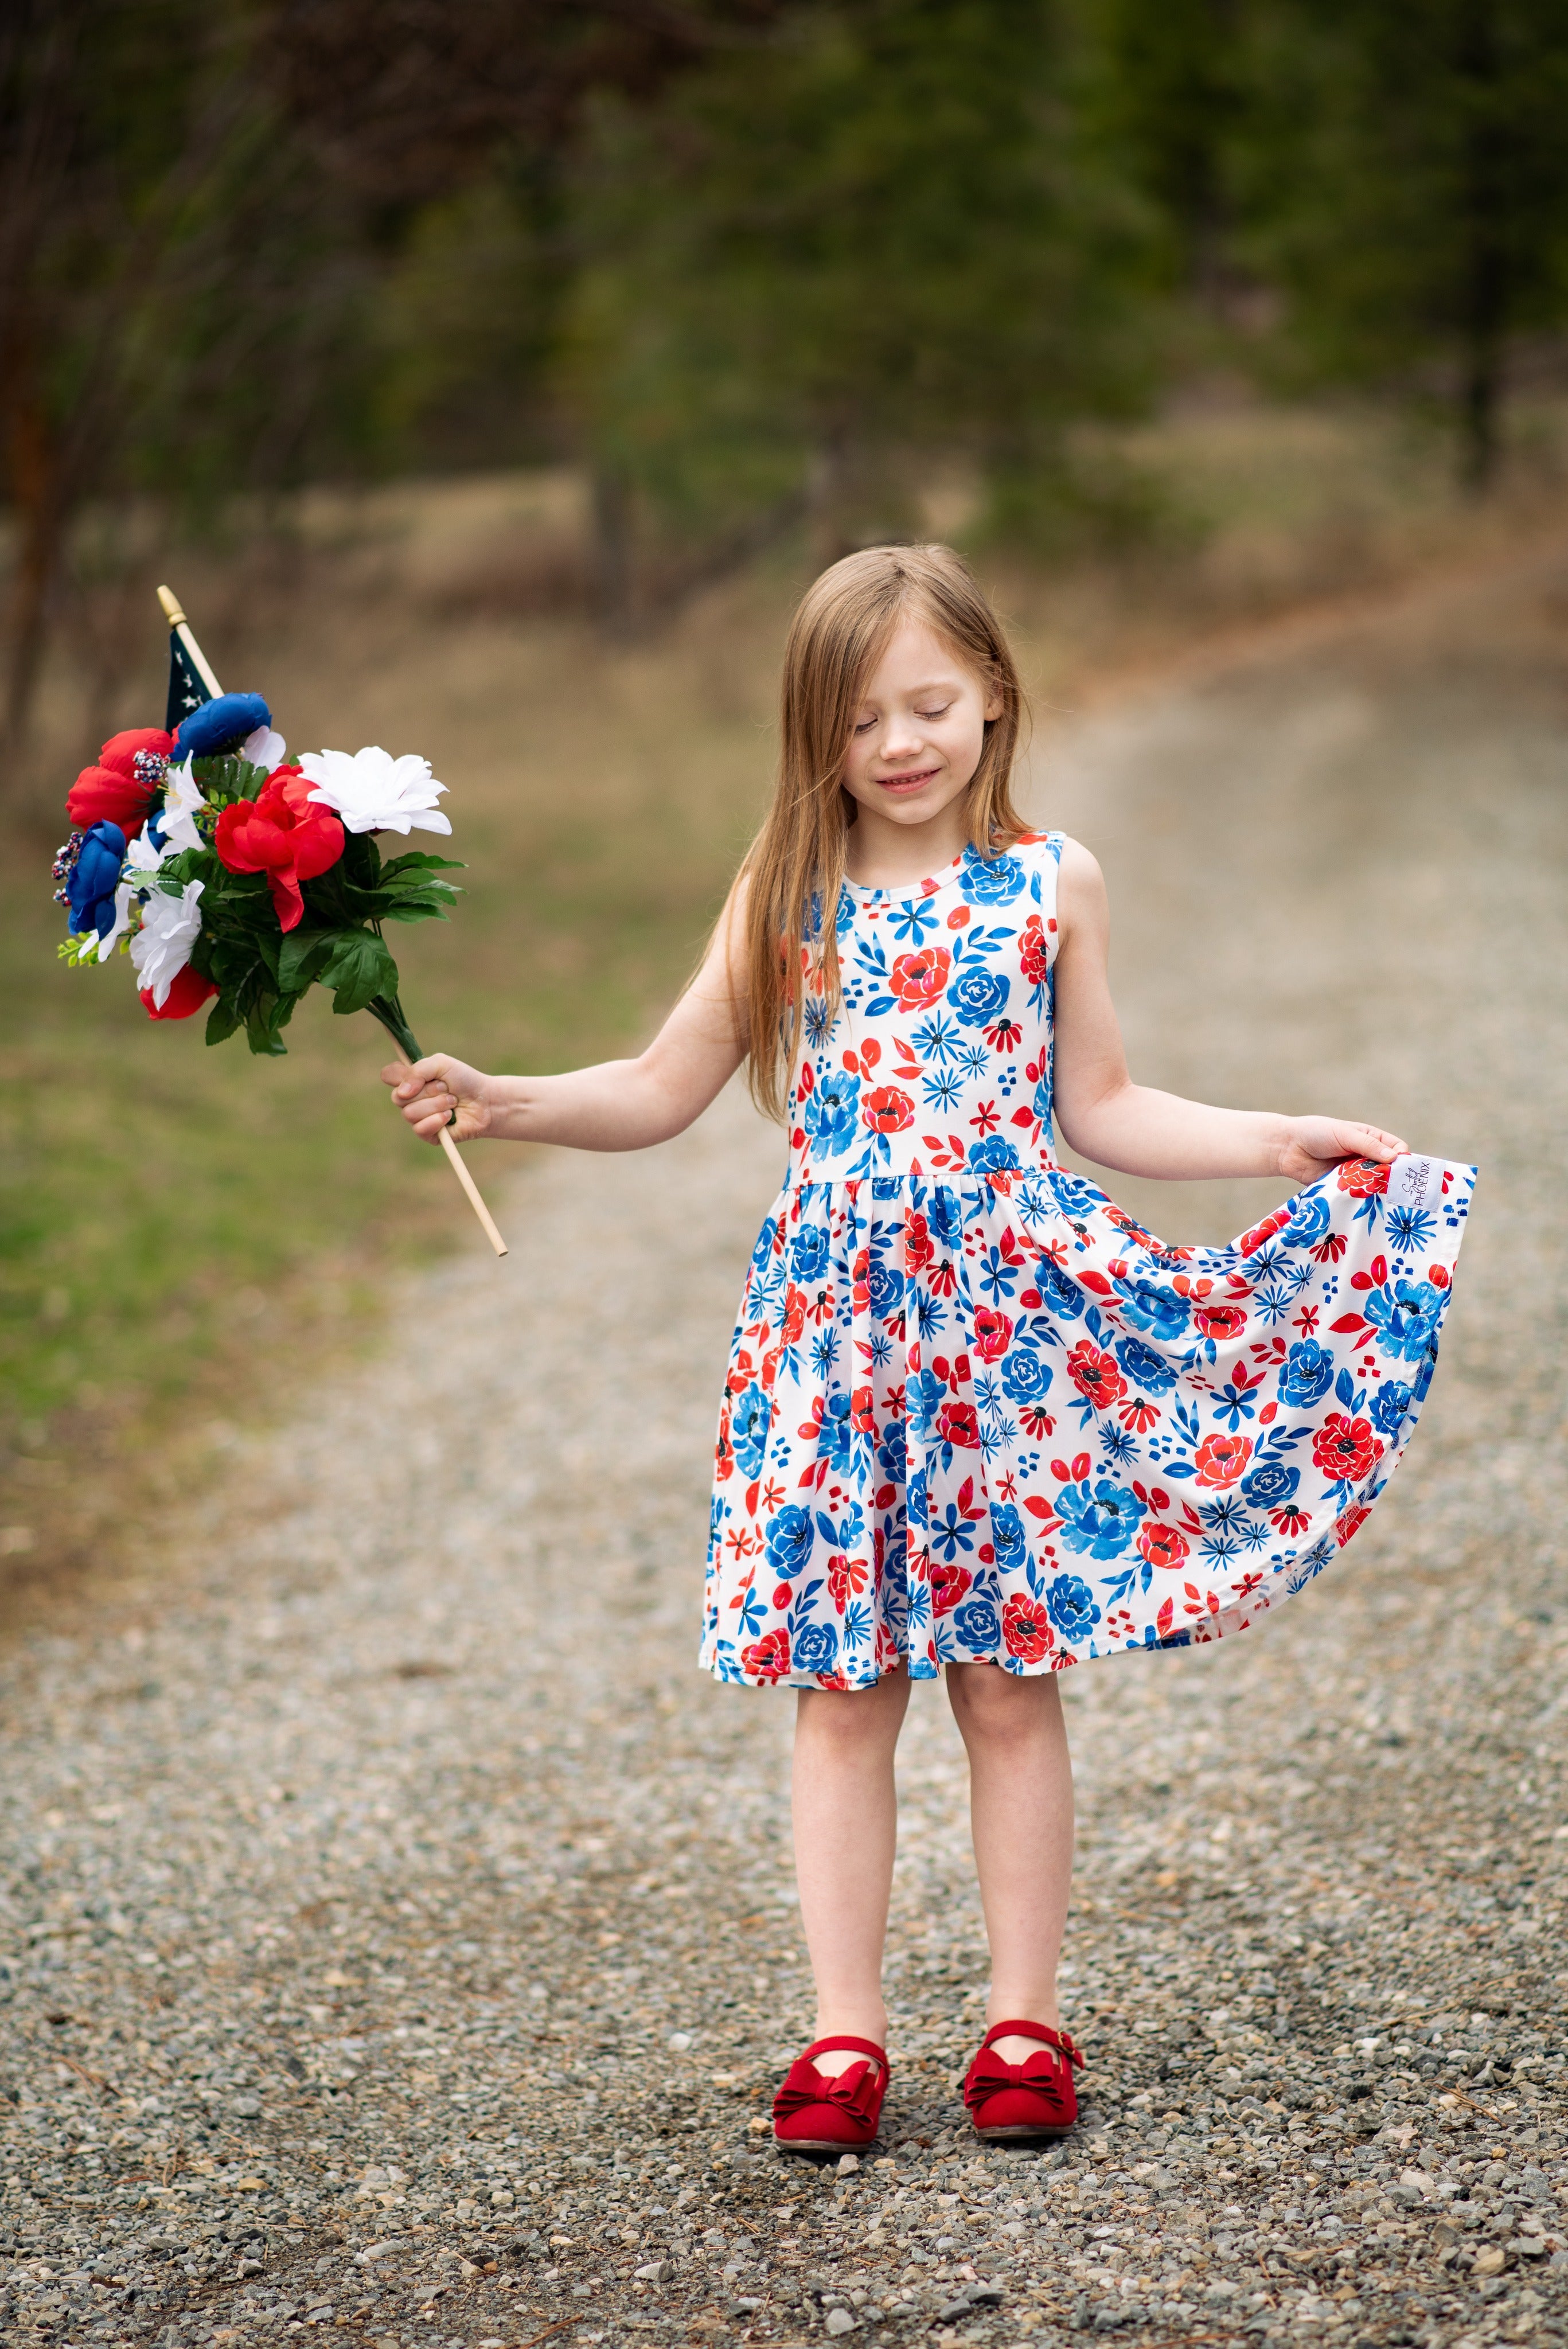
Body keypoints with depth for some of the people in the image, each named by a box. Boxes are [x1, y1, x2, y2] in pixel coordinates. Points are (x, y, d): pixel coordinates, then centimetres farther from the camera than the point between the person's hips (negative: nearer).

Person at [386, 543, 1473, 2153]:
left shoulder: (1048, 886, 4)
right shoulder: (788, 899, 4)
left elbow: (1095, 1108, 12)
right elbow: (662, 1091, 9)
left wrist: (1279, 1143, 4)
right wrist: (500, 1102, -5)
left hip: (1010, 1311, 0)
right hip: (834, 1321, 1)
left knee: (1010, 1688, 4)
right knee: (841, 1694, 4)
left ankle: (1024, 2020, 16)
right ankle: (845, 2032, 13)